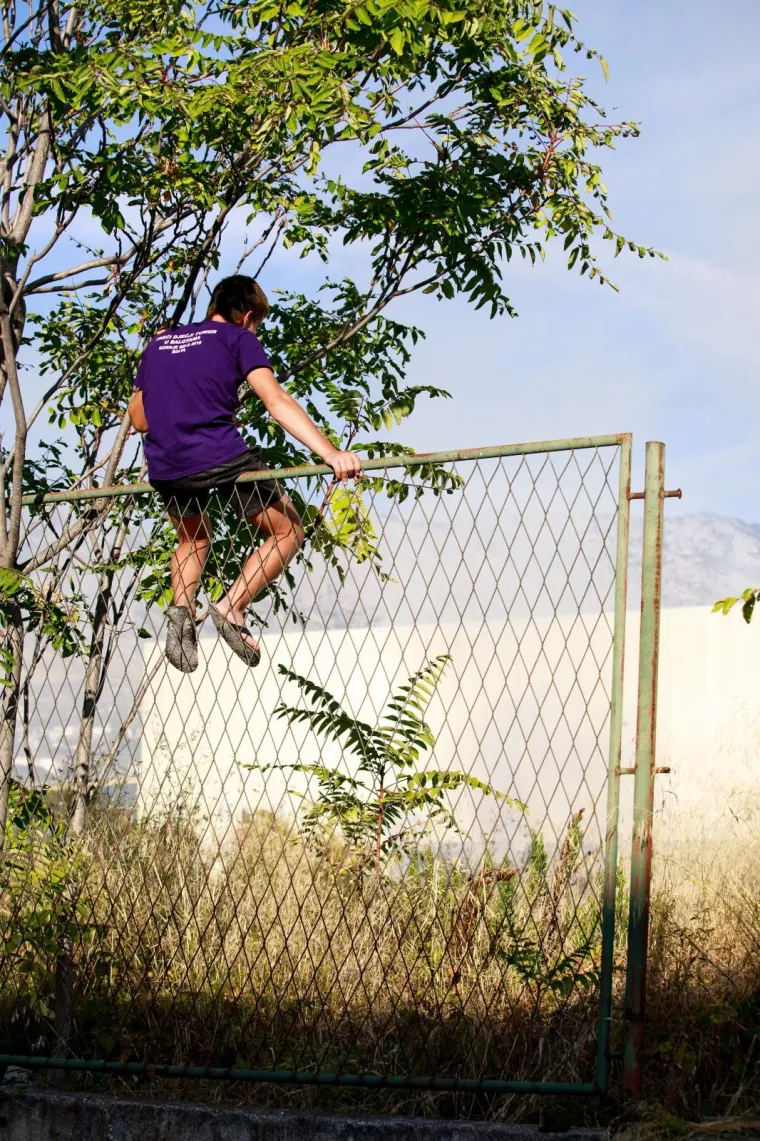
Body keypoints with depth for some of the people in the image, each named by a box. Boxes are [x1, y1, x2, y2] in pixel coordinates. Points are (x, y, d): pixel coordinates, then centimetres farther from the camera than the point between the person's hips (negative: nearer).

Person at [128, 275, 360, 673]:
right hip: (221, 457, -5)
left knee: (193, 541, 32)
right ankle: (232, 606, -6)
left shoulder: (159, 343, 22)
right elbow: (275, 400, -10)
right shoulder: (238, 339, 7)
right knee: (287, 532, 13)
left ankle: (182, 609, 5)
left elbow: (139, 419, 25)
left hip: (164, 470, 5)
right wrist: (330, 453, -20)